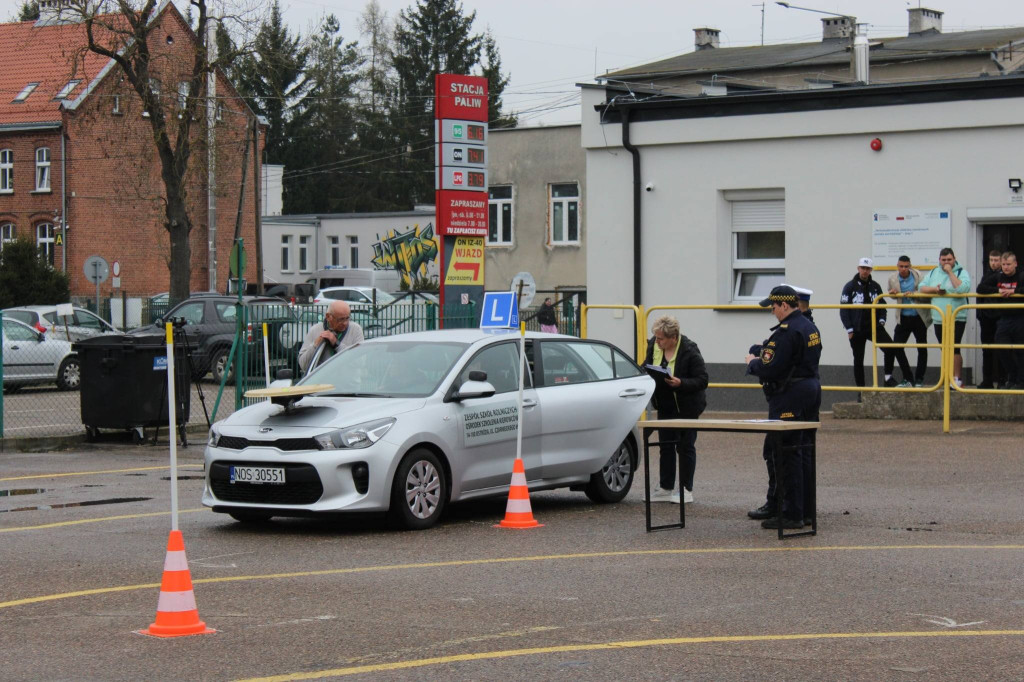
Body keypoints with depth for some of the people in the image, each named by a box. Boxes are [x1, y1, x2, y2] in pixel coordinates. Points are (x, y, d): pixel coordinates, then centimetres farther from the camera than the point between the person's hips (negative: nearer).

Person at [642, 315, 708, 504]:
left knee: (685, 446, 1)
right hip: (665, 406, 6)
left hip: (686, 407, -6)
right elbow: (647, 365, 12)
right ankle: (666, 488, 17)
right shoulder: (653, 346, -5)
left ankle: (686, 490, 9)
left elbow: (702, 380, -19)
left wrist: (681, 383, -33)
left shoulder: (689, 351, -21)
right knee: (665, 446, 10)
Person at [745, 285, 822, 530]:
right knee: (804, 451, 13)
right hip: (812, 389, 10)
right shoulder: (810, 328, 13)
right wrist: (765, 354, 17)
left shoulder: (786, 331, -19)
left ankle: (791, 514, -5)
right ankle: (806, 510, 18)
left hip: (790, 396, -10)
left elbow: (770, 369, -23)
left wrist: (752, 363, -2)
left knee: (787, 454, -5)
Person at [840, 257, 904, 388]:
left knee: (890, 348, -18)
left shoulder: (875, 286, 8)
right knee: (858, 359, 5)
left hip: (874, 326, 2)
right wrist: (849, 329, -10)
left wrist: (881, 320, -1)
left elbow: (882, 305, 17)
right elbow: (843, 309, -4)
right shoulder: (850, 287, -3)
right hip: (857, 329, -2)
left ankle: (888, 378, -2)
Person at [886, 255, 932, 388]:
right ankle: (907, 379, 8)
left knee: (922, 349, 4)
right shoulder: (892, 279, -2)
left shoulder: (917, 275, -10)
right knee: (897, 347, -5)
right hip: (903, 318, 2)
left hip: (919, 317, -2)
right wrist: (892, 293, -7)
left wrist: (914, 294, -25)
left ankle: (919, 380, 15)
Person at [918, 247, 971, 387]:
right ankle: (951, 376, 20)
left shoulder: (961, 272, -2)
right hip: (939, 319, 6)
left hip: (956, 319, -6)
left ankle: (957, 379, -8)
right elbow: (921, 287, 9)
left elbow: (962, 288, -20)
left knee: (954, 349, -13)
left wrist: (950, 272, -16)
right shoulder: (933, 273, 14)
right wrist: (934, 289, -9)